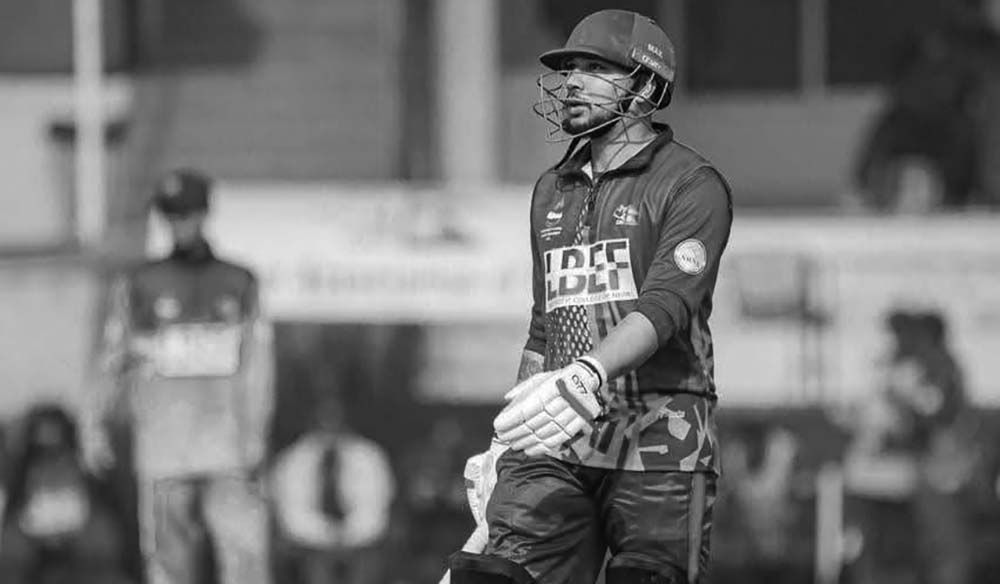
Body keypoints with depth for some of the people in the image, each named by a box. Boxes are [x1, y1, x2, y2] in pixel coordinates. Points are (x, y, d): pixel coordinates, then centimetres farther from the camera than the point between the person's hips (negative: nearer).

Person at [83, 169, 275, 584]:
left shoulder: (239, 284, 9)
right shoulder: (139, 284, 7)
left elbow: (256, 363, 6)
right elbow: (113, 363, 8)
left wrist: (255, 435, -6)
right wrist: (95, 426, -4)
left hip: (229, 454, 0)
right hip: (164, 452, 0)